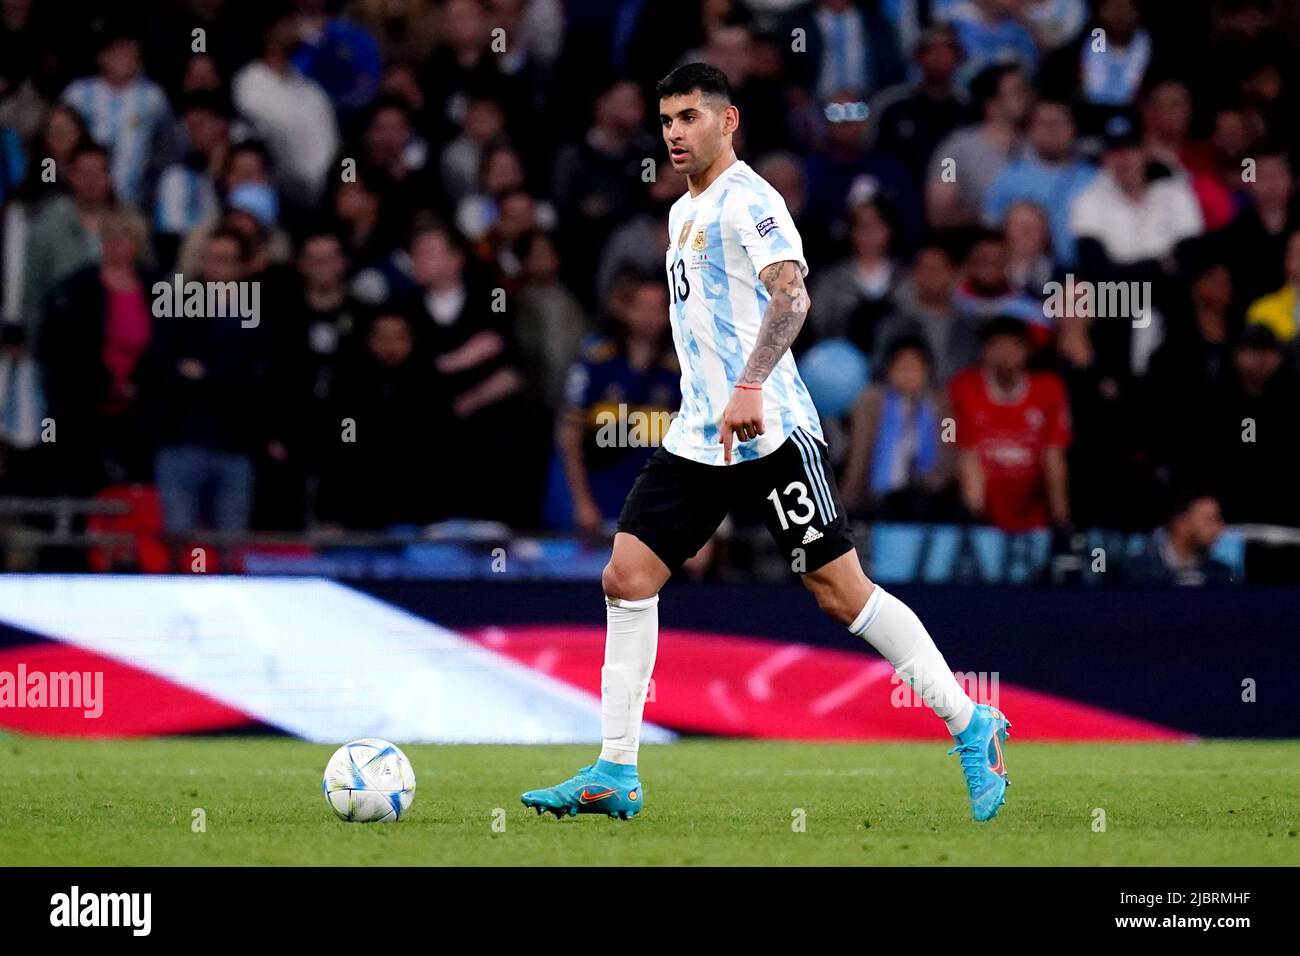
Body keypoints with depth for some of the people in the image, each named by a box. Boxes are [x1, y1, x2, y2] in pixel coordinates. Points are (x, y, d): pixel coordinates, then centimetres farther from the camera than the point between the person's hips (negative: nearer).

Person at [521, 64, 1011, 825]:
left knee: (841, 592, -7)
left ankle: (973, 728, 4)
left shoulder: (747, 199, -10)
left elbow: (791, 294, -26)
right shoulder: (683, 213, 19)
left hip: (769, 432, -9)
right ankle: (616, 776, 1)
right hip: (698, 437, 9)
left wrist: (749, 388, -38)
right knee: (627, 578, -1)